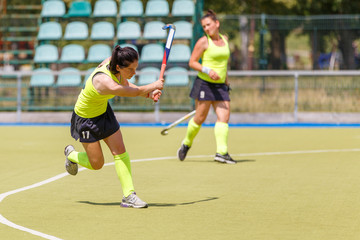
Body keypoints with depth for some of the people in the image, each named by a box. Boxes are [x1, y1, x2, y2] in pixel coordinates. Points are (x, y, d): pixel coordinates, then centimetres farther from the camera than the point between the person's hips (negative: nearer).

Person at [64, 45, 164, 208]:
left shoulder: (112, 61, -18)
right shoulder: (104, 82, -42)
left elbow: (126, 86, 2)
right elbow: (134, 92, -30)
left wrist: (148, 93, -13)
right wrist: (153, 86, -13)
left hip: (103, 111, 7)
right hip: (86, 117, -7)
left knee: (120, 151, -4)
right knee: (97, 164, 4)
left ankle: (129, 195, -1)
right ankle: (71, 155, 34)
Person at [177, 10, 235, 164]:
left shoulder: (224, 39, 12)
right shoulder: (203, 42, -6)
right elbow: (192, 62, -6)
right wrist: (208, 71, -20)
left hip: (220, 86, 5)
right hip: (204, 84, -5)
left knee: (224, 116, -8)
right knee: (200, 118, -3)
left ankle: (221, 152, -12)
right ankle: (186, 143, 21)